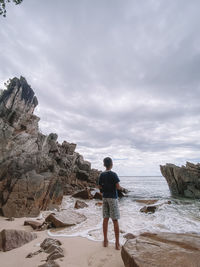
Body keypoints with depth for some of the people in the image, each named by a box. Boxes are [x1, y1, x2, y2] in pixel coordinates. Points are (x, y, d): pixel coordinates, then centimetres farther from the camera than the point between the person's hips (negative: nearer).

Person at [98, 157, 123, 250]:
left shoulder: (102, 175, 1)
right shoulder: (113, 174, -14)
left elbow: (99, 187, 7)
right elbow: (117, 186, -16)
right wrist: (120, 188, 4)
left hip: (105, 198, 5)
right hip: (113, 198, -4)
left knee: (105, 219, 13)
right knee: (115, 220, 5)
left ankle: (105, 240, 25)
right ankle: (117, 243, 14)